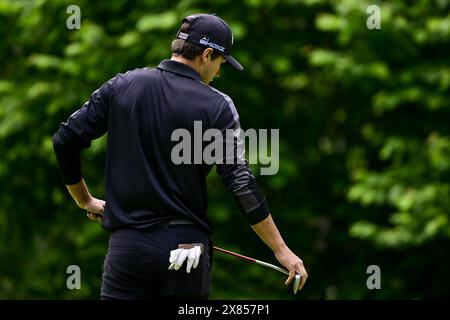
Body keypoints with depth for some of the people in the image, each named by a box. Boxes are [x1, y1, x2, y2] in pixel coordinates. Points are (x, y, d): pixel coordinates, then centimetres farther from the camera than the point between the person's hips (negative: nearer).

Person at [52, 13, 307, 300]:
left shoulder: (122, 86, 4)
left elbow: (66, 140, 4)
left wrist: (85, 200, 20)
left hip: (126, 244, 1)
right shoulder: (217, 106, -3)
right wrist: (281, 250, -3)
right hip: (186, 246, -1)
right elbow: (242, 183, -8)